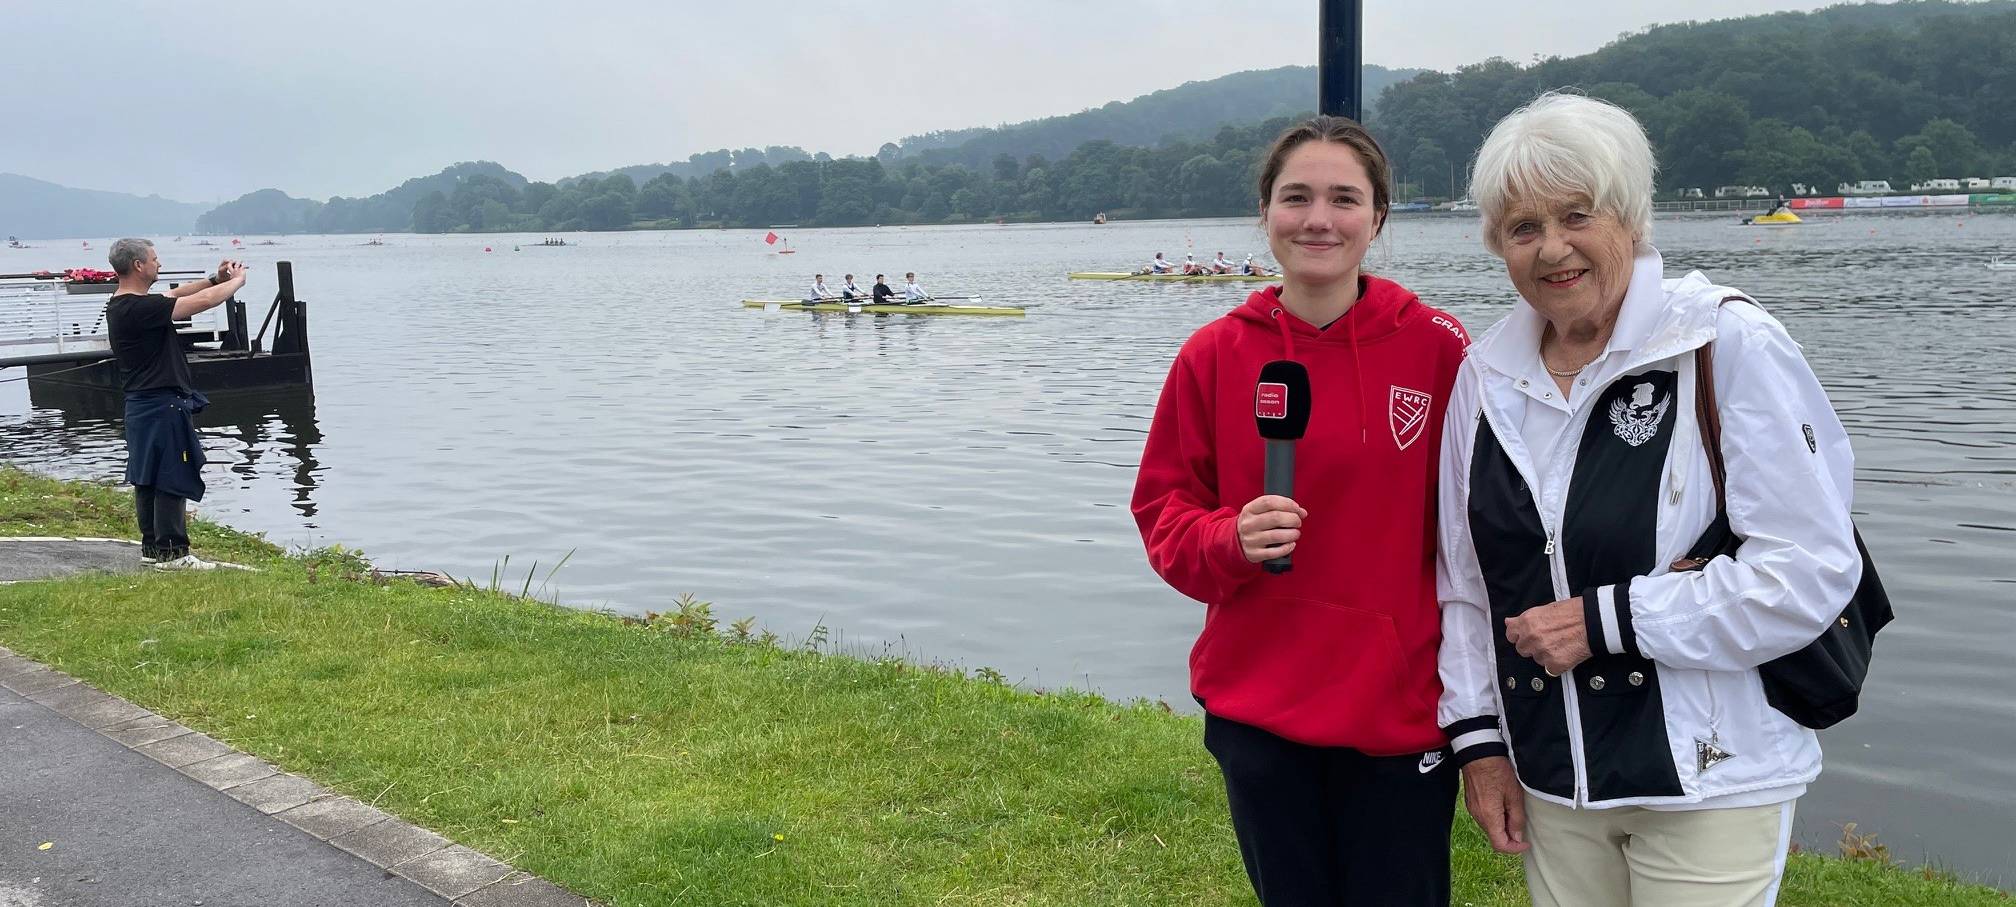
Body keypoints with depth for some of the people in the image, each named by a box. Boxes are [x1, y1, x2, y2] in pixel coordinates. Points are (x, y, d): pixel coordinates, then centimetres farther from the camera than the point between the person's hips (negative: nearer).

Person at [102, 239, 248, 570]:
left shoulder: (121, 305, 9)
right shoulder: (139, 308, -21)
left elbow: (173, 295, 21)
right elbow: (204, 302, -21)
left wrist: (215, 279, 12)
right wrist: (237, 280, -4)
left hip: (140, 404, 10)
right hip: (164, 406, -10)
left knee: (146, 478, 15)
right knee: (173, 480, -4)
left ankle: (151, 547, 23)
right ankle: (172, 552, -1)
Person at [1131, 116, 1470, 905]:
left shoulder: (1436, 346, -6)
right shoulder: (1215, 355, -3)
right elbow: (1164, 514, 4)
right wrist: (1232, 540, -17)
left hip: (1401, 707, -1)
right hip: (1257, 707, 2)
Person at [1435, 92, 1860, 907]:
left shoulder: (1730, 344, -11)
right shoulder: (1487, 374, 4)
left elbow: (1812, 569, -15)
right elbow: (1465, 576, 11)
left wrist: (1607, 620, -16)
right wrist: (1478, 737, 7)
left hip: (1707, 779, -4)